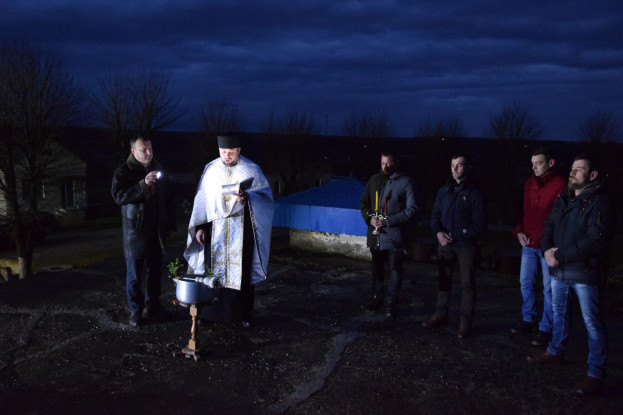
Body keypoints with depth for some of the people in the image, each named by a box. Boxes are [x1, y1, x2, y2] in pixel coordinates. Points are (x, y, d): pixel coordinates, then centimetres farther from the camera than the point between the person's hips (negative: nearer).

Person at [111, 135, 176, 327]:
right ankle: (135, 310, 12)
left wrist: (170, 224, 14)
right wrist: (143, 185, -26)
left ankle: (152, 306, 24)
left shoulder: (158, 169, 12)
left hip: (157, 231, 5)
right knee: (134, 275, 1)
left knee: (155, 272, 12)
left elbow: (168, 199, 17)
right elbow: (119, 196, -18)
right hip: (135, 231, -5)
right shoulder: (123, 172, -4)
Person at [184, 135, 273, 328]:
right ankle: (211, 311, 16)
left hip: (240, 230, -2)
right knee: (213, 269, 3)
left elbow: (266, 194, -4)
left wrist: (246, 197, -23)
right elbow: (202, 199, 7)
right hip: (215, 229, 2)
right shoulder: (210, 169, 5)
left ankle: (244, 313, 15)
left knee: (242, 270, 2)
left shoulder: (251, 170, -1)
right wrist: (199, 227, 0)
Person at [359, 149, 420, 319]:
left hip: (394, 233, -5)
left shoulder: (405, 182, -6)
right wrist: (369, 218, -5)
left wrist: (388, 221, -16)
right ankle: (377, 298, 30)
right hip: (375, 233, 5)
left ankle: (391, 303, 11)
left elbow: (412, 209, -10)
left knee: (395, 268, 1)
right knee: (376, 267, 16)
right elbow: (364, 202, 15)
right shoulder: (374, 179, 10)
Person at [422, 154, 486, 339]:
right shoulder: (444, 191, 10)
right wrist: (439, 233, -8)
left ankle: (466, 322, 7)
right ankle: (440, 314, 25)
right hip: (444, 243, 5)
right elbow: (435, 216, 12)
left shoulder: (474, 192, -5)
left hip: (466, 245, -5)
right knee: (444, 280, 13)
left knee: (468, 284, 0)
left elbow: (479, 223, -8)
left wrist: (457, 235, -12)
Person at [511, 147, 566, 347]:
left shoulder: (560, 185, -12)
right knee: (526, 283, 14)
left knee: (548, 288, 2)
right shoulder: (529, 183, 9)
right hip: (528, 244, 7)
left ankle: (546, 328, 14)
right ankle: (528, 320, 30)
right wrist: (519, 231, 4)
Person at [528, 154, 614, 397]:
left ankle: (596, 373, 8)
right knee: (559, 312, 22)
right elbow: (549, 226, 13)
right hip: (559, 270, 8)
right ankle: (556, 351, 41)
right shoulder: (564, 200, 12)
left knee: (592, 322, 0)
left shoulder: (599, 203, -13)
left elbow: (596, 241, -21)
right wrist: (547, 250, -8)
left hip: (585, 272, -7)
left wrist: (560, 255, -20)